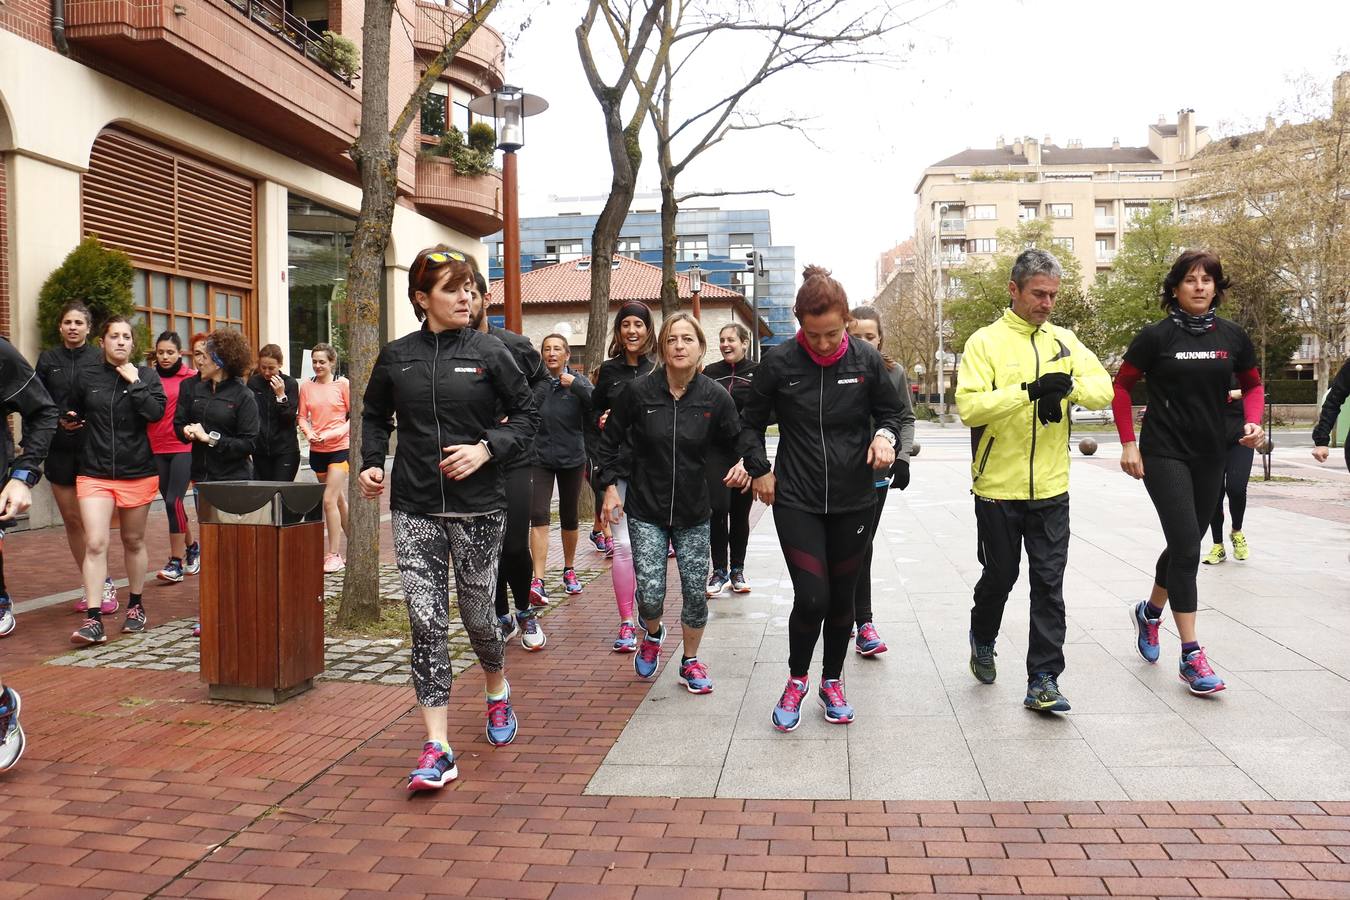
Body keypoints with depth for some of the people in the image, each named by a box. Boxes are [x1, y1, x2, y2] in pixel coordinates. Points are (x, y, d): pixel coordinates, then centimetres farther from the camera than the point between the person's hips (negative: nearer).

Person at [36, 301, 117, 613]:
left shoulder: (101, 359, -2)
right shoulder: (48, 360, 8)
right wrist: (58, 421, -9)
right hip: (60, 449, 4)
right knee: (71, 519, 7)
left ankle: (103, 585, 1)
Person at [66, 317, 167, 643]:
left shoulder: (147, 376, 1)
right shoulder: (86, 378, 5)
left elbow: (156, 412, -16)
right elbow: (74, 415, 20)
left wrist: (134, 381, -14)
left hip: (137, 472, 0)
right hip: (94, 474, 0)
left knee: (133, 542, 14)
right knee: (95, 544, -11)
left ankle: (136, 607, 31)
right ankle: (93, 620, -10)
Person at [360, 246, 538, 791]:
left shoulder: (488, 353, -2)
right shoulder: (396, 357, 4)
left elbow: (525, 413, 3)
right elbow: (374, 416, 18)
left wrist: (486, 448, -13)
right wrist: (371, 462, 2)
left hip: (476, 505, -1)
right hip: (414, 508, 1)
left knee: (477, 614, 9)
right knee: (426, 621, -4)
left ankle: (498, 690, 43)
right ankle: (437, 750, 1)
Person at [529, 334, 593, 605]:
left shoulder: (578, 381, 2)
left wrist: (575, 385, -21)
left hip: (572, 458, 2)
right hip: (539, 457, -1)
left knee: (569, 516, 14)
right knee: (538, 516, -12)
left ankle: (569, 570, 32)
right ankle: (538, 580, -13)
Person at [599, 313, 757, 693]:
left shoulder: (715, 397, -6)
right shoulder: (639, 391, -7)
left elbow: (740, 441, 3)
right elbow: (611, 440, 6)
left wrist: (747, 466, -18)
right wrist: (610, 486, 1)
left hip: (694, 511, 1)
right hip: (646, 509, -1)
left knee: (696, 594, 3)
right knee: (650, 594, -7)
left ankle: (691, 661, 29)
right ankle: (653, 635, 30)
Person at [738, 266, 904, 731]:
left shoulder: (866, 359, -4)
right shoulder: (778, 362, -8)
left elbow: (889, 411, 10)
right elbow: (752, 421, 7)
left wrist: (885, 436, -11)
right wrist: (759, 471, 0)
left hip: (854, 501, 2)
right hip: (796, 500, -2)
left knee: (842, 597, 11)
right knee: (811, 598, -10)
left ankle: (832, 680, 34)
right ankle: (797, 678, 17)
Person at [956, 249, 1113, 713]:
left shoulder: (1064, 340, 8)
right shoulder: (986, 341, -6)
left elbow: (1104, 390, 0)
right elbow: (969, 406, -18)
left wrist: (1070, 384, -20)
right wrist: (1029, 390, -27)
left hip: (1051, 490, 3)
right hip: (998, 488, -3)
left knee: (1049, 585, 2)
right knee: (1000, 575, 12)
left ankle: (1043, 680, 9)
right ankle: (982, 639, 40)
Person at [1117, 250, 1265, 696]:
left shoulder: (1233, 337, 3)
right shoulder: (1156, 336, -7)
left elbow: (1252, 384, 17)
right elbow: (1121, 387, 1)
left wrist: (1253, 422, -3)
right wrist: (1128, 444, -6)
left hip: (1210, 456, 5)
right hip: (1164, 454, -5)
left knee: (1186, 544, 15)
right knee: (1187, 545, -13)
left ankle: (1149, 611, 42)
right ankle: (1191, 655, -8)